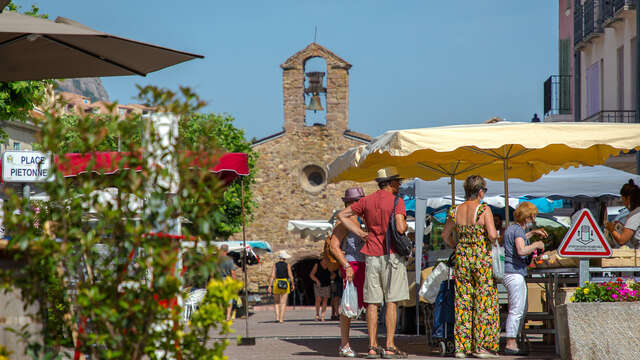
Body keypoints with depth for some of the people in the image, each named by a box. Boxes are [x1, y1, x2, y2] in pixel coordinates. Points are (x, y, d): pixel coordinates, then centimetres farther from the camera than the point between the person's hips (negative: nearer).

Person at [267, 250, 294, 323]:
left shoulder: (275, 265, 0)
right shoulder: (287, 265, -1)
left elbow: (272, 276, -7)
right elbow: (290, 276, -3)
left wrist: (269, 286, -7)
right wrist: (292, 285, 10)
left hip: (276, 284, 1)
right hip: (285, 284, -1)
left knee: (277, 302, 13)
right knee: (283, 303, 2)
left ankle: (277, 317, 0)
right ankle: (281, 319, -3)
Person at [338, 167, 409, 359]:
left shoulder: (367, 201, 10)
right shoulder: (396, 201, -7)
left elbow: (342, 215, 15)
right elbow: (400, 228, -18)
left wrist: (360, 233, 11)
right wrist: (405, 225, 5)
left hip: (371, 256, 5)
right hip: (391, 255, -5)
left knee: (372, 302, 5)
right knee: (392, 301, -3)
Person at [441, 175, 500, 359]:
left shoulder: (455, 211, 4)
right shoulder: (484, 209, -11)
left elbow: (446, 235, 13)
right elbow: (492, 234, -20)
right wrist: (494, 236, 3)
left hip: (462, 259, 5)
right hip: (482, 258, -5)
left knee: (463, 302, 8)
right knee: (484, 302, 2)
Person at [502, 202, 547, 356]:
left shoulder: (512, 228, 17)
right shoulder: (518, 229, -14)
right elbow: (521, 250, -29)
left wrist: (533, 233, 39)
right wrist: (536, 245, -14)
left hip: (511, 273, 11)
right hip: (514, 273, -11)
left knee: (522, 309, 16)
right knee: (517, 309, -10)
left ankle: (512, 342, 18)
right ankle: (510, 344, -11)